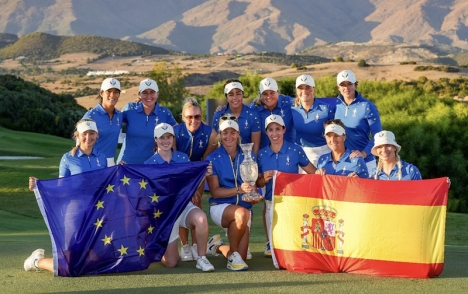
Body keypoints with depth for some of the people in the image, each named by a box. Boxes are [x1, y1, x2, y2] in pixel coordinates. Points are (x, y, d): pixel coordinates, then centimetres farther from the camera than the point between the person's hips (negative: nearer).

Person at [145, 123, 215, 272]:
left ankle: (201, 258, -17)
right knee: (171, 262, -3)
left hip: (183, 205, 1)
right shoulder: (149, 163, -3)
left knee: (201, 218, -37)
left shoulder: (183, 158, 2)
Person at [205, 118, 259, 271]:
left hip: (244, 207, 4)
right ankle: (233, 254, -15)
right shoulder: (213, 158, -4)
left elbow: (253, 185, 5)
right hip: (220, 206, -3)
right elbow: (215, 191, -10)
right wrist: (239, 190, -25)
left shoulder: (248, 156, 3)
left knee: (241, 258, -4)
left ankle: (218, 246, 29)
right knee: (242, 214, -38)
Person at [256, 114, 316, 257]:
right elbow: (258, 182, 10)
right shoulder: (262, 154, 2)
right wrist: (264, 179, -12)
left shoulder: (295, 150, -4)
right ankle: (271, 246, 37)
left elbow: (313, 173, -2)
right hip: (271, 202, 2)